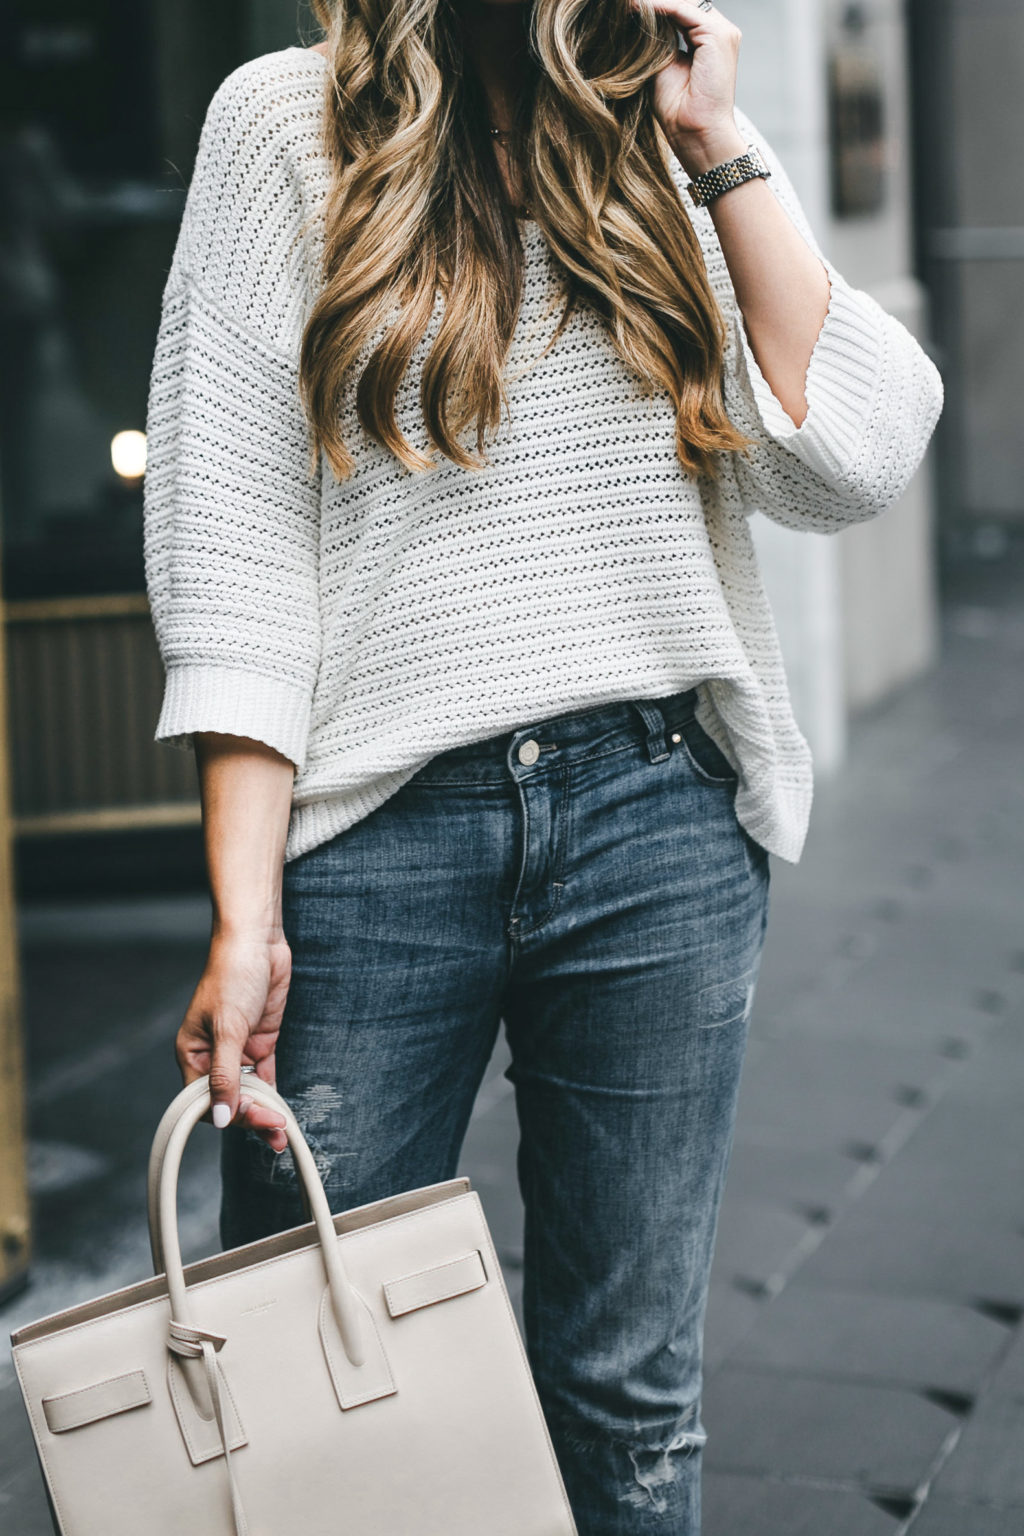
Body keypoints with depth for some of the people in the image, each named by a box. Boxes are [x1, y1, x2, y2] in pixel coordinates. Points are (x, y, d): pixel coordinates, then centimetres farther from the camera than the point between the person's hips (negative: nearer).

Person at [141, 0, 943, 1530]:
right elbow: (232, 543, -2)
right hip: (377, 838, -2)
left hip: (660, 828, 2)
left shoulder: (664, 154, 13)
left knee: (629, 1407, 7)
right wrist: (246, 918, -9)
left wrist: (721, 143, 2)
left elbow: (851, 459, 0)